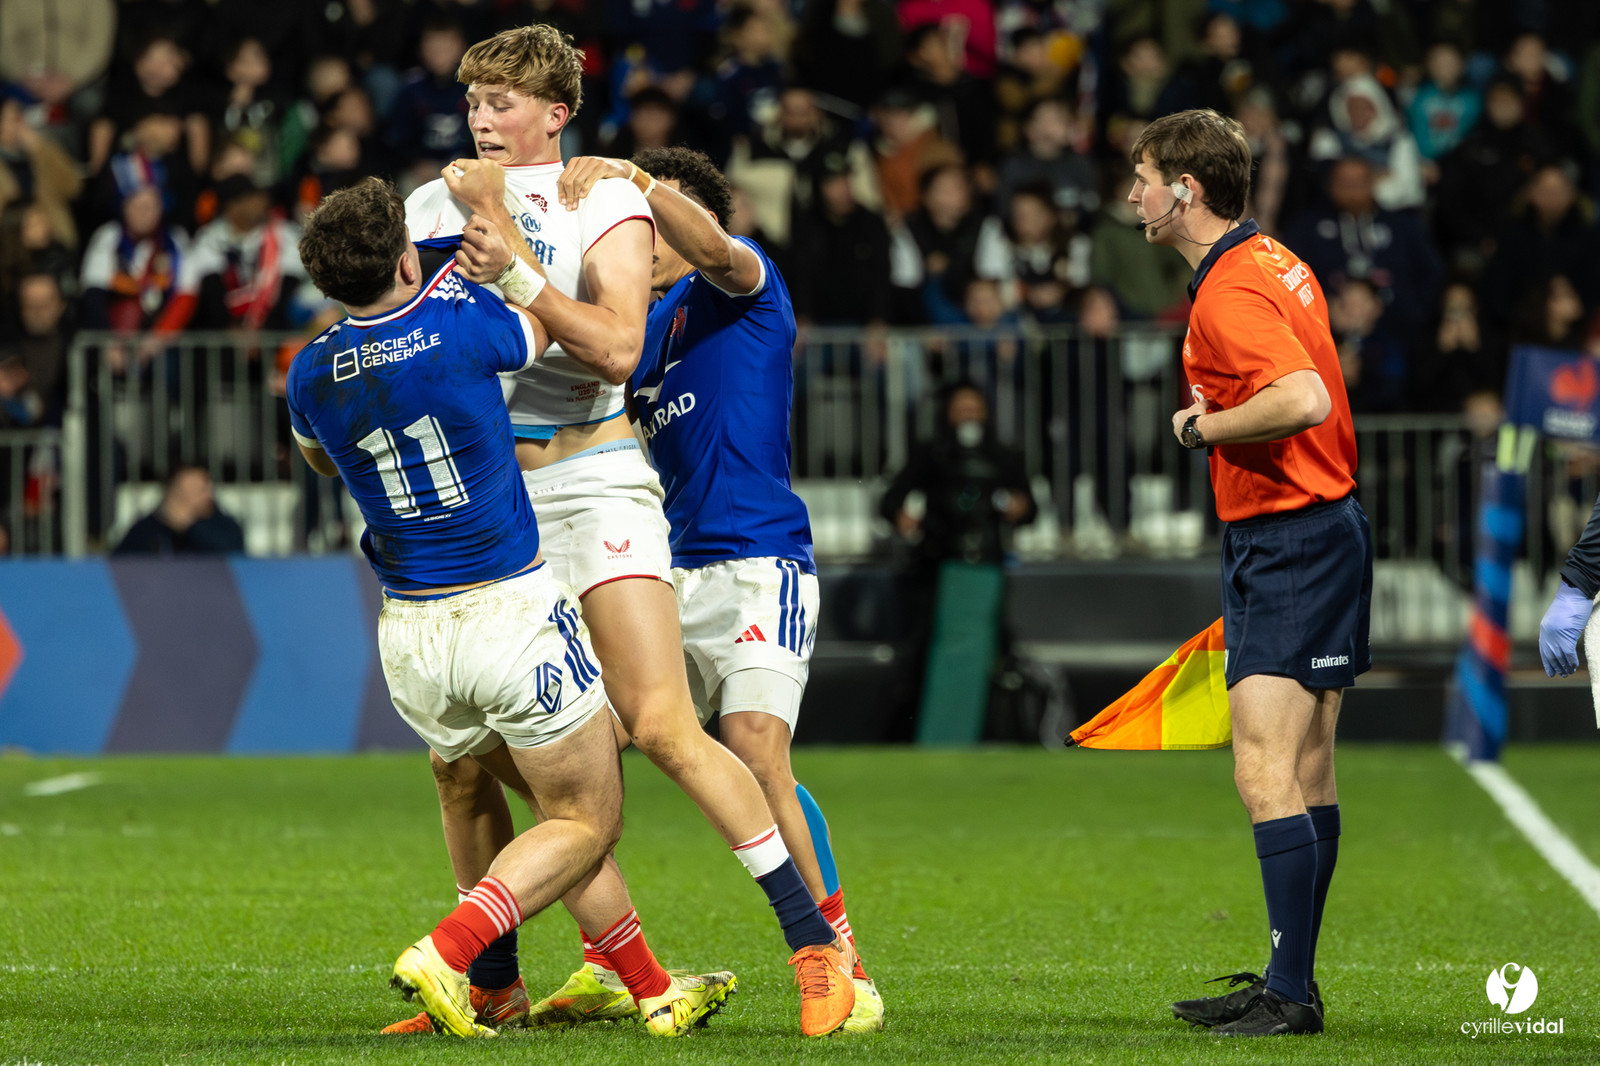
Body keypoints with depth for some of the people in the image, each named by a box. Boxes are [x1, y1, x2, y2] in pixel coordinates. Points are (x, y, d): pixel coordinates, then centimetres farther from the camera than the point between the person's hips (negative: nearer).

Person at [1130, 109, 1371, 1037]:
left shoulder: (1230, 293, -18)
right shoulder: (1276, 262, 13)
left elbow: (1306, 399, -32)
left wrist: (1209, 425, -17)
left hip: (1288, 540, -11)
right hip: (1324, 526, 11)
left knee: (1265, 772, -14)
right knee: (1309, 771, 14)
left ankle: (1290, 992, -16)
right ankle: (1292, 983, 21)